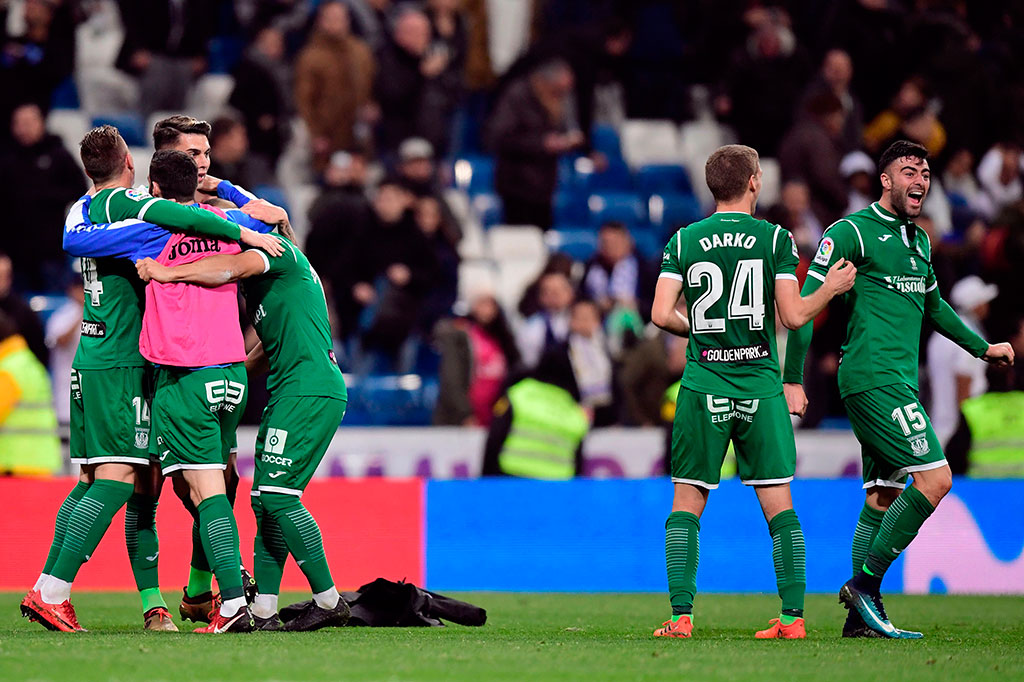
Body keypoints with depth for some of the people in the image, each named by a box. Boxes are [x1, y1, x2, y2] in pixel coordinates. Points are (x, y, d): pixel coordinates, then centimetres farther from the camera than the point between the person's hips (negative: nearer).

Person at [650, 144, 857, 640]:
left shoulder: (683, 241, 3)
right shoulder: (775, 239, -1)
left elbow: (662, 315, -4)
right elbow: (794, 316, -4)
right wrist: (831, 288, 13)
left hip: (703, 387, 1)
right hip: (760, 387, 0)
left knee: (687, 505, 6)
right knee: (779, 505, 4)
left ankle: (681, 614, -3)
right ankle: (793, 616, -1)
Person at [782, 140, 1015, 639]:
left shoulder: (919, 241, 18)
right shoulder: (852, 232, -7)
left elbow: (933, 306, 35)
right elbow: (805, 303, -9)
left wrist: (982, 348, 38)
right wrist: (792, 380, -13)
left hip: (898, 382, 9)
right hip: (873, 378, -9)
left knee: (884, 496, 7)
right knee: (935, 478, -16)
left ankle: (862, 617, 10)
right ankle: (864, 584, -10)